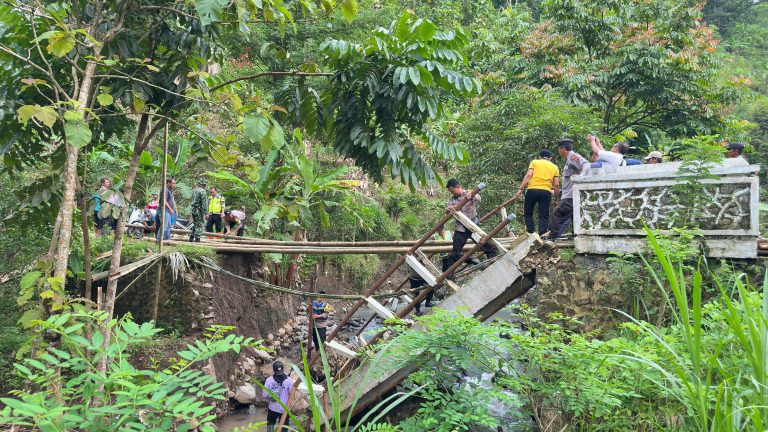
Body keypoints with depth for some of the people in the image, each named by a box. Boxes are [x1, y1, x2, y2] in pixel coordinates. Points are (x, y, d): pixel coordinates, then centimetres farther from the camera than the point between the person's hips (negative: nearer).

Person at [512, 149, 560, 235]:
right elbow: (556, 185, 11)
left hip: (532, 190, -1)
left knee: (528, 213, 11)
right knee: (543, 216, 3)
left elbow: (528, 175, -2)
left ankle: (531, 233, 1)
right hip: (546, 192, 1)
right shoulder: (554, 167, 20)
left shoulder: (534, 162, 15)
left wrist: (520, 189, -6)